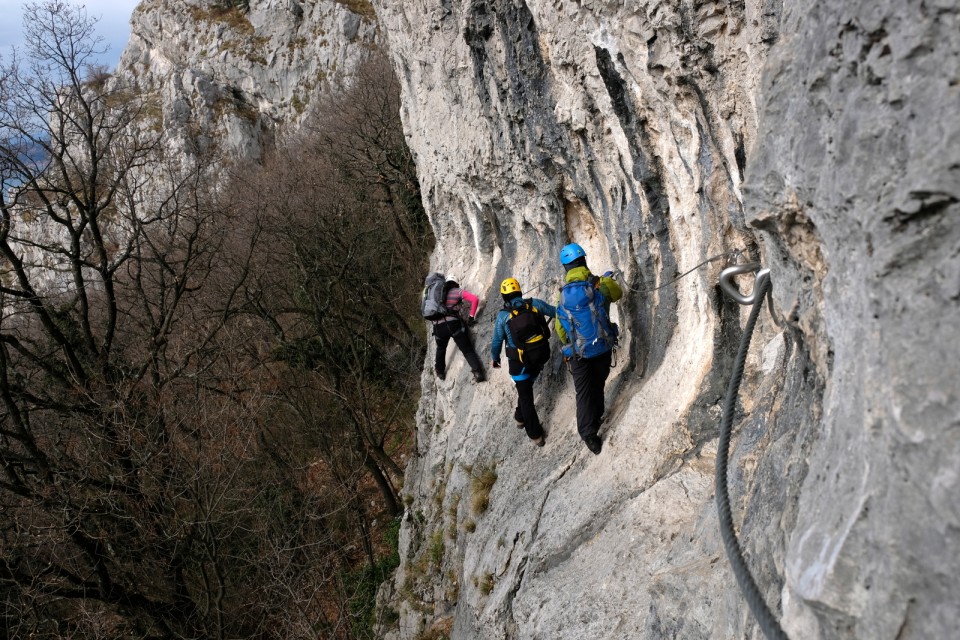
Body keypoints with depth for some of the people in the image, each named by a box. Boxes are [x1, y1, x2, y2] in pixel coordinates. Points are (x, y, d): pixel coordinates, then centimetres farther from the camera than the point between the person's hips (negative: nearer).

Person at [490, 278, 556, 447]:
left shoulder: (503, 316, -12)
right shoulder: (535, 303, -8)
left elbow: (497, 341, -2)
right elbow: (555, 312, 7)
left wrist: (495, 358, 17)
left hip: (520, 361, -3)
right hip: (540, 356, 3)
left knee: (526, 396, 10)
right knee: (527, 386, 28)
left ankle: (536, 435, 15)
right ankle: (521, 417, 47)